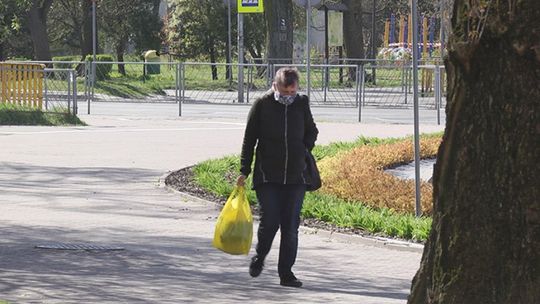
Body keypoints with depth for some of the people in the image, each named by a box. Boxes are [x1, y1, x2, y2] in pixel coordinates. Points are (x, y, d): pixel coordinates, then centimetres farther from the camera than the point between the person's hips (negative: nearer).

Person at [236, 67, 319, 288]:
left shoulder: (301, 104, 5)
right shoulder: (262, 105, -4)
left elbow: (312, 131, 22)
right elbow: (249, 139, 1)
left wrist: (305, 150, 4)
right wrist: (244, 172, -1)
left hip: (295, 176, 2)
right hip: (267, 176, -2)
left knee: (290, 226, 1)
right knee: (270, 222, -8)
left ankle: (286, 273, 8)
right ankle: (259, 257, 21)